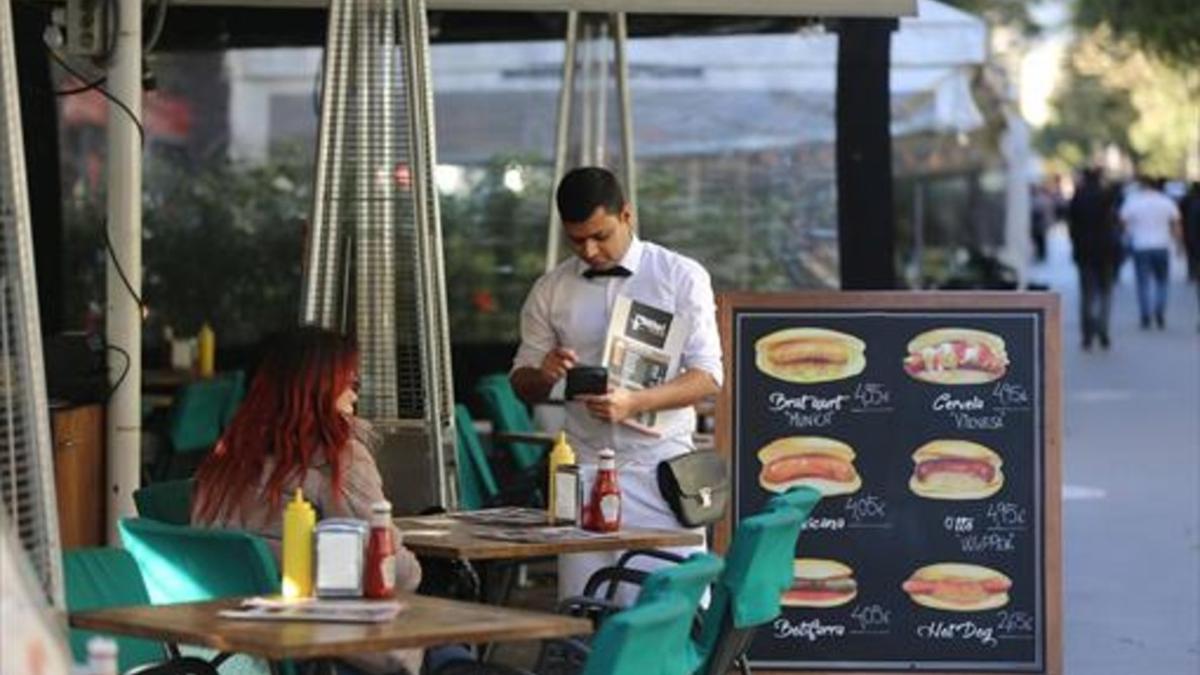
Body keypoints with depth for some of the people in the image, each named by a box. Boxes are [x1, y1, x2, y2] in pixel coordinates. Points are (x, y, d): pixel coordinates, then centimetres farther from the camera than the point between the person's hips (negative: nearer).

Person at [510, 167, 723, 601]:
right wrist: (543, 375, -10)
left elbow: (707, 377, -4)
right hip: (584, 467, 2)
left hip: (660, 470, -2)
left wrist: (633, 403, -21)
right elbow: (521, 381, 16)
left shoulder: (682, 277, 1)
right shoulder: (551, 291, 10)